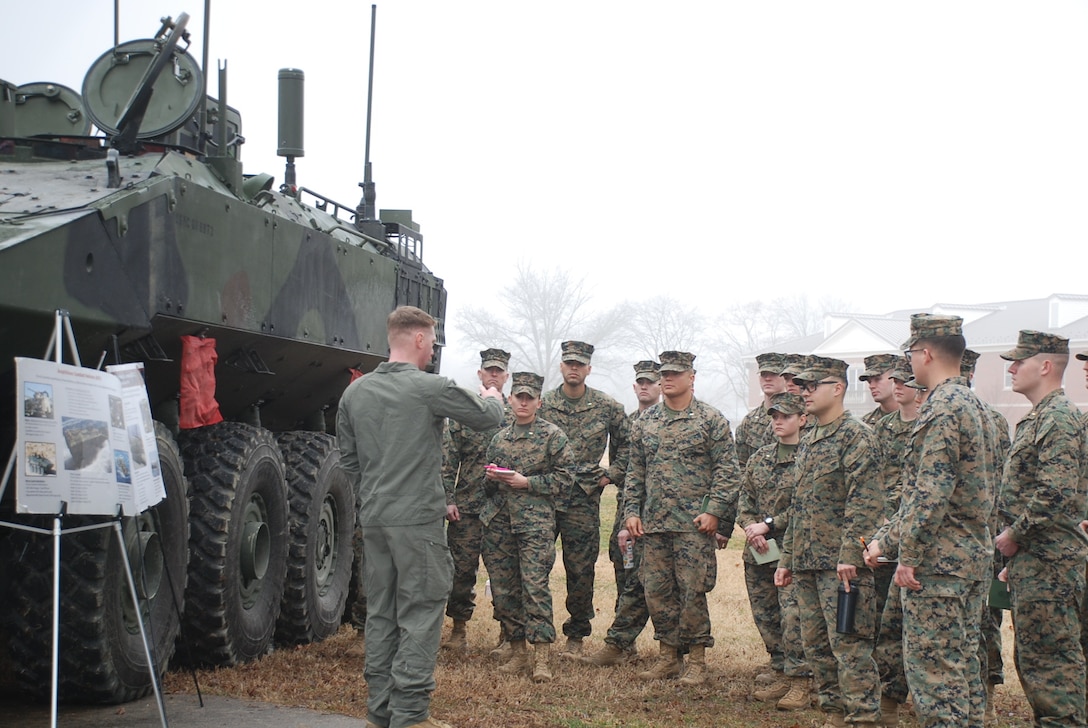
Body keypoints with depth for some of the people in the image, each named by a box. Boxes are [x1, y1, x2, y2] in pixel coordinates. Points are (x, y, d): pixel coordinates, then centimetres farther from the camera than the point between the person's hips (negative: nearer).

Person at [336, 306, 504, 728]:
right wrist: (491, 397, 23)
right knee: (420, 614, -1)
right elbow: (487, 418, 1)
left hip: (373, 519, 7)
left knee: (380, 613, 13)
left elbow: (348, 458, 13)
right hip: (418, 519, -6)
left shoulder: (355, 392, 7)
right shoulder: (431, 388, -11)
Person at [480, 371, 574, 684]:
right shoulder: (499, 437, 16)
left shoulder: (552, 435, 1)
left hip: (535, 521, -5)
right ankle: (518, 652, 16)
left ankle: (541, 657, -8)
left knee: (535, 586, -12)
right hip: (498, 521, 5)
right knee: (503, 589, 6)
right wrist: (491, 477, 2)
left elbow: (565, 476, -3)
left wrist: (527, 482, -11)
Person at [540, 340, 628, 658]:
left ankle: (576, 635, 16)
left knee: (580, 571, 3)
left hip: (584, 500, -1)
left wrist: (611, 475, 5)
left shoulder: (608, 407, 3)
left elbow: (625, 444, 14)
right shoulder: (542, 404, 4)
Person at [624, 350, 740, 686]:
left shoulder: (711, 419, -2)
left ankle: (697, 660, 8)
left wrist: (713, 510, -13)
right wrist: (632, 510, 6)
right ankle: (668, 655, 19)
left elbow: (726, 470, -5)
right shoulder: (645, 421, 11)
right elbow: (635, 471, 15)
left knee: (692, 590, -3)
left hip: (694, 522, -5)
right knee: (656, 590, 7)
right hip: (653, 523, 5)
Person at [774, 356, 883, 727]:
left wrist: (849, 555, -24)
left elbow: (865, 500, -17)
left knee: (848, 645, -8)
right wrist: (787, 558, 19)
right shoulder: (808, 442, 18)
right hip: (807, 564, 9)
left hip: (840, 563, -9)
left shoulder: (856, 436, -9)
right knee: (816, 645, 12)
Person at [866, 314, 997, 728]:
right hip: (974, 557, 10)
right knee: (962, 664, 14)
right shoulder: (972, 405, 16)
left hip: (938, 562, -10)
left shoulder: (942, 408, -16)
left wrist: (909, 555, -17)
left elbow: (931, 493, -23)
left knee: (931, 665, -4)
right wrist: (886, 539, 19)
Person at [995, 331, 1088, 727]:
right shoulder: (1037, 418, 17)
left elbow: (1056, 495, -26)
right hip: (1032, 561, 11)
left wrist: (1013, 535, -15)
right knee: (1031, 656, 15)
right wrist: (1015, 559, 19)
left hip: (1048, 564, -11)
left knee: (1050, 657, -6)